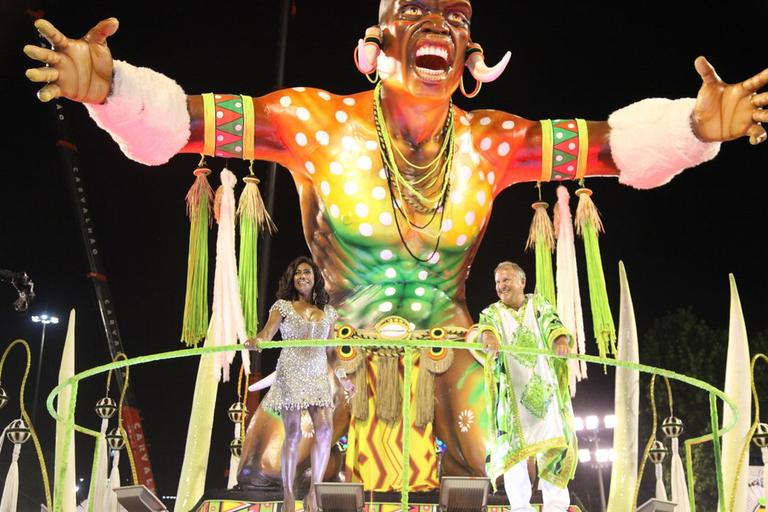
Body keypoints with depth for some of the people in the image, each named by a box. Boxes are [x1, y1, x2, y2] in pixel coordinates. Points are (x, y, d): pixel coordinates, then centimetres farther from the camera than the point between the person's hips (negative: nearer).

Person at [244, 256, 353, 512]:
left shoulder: (327, 311, 15)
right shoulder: (283, 306, 5)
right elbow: (267, 333, -11)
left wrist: (340, 374, 9)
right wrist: (255, 340, -32)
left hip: (318, 376, 3)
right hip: (291, 373, -3)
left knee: (325, 428, -10)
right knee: (293, 433, -4)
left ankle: (314, 491, 3)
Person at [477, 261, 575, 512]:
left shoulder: (539, 303, 11)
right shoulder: (492, 312, 8)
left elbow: (553, 323, -8)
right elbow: (486, 327, -16)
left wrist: (561, 339, -32)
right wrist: (490, 338, -41)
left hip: (543, 387, 0)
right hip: (511, 391, 0)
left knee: (553, 444, -5)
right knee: (513, 448, -5)